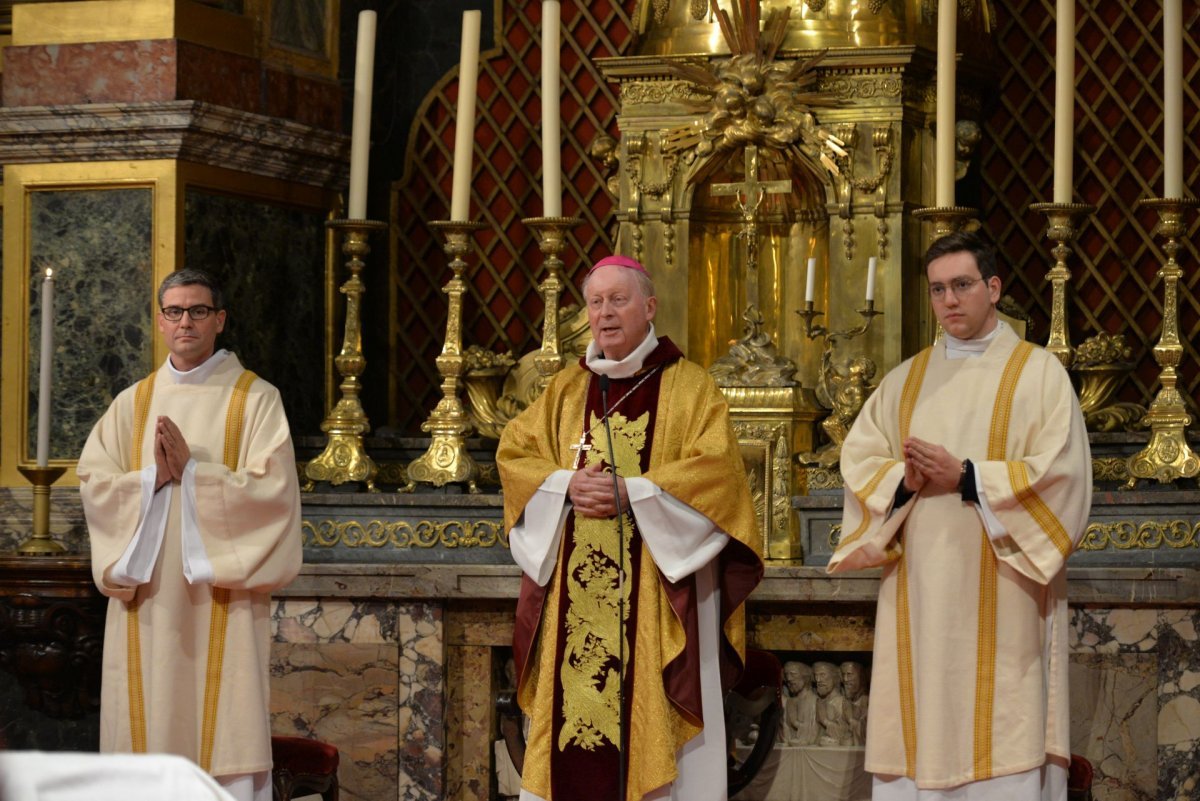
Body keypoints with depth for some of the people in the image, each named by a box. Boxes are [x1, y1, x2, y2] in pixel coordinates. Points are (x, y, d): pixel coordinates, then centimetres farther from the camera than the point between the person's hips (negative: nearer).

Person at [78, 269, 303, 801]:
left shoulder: (255, 399, 2)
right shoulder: (132, 404, 13)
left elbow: (273, 489, -9)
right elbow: (93, 482, 4)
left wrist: (192, 470, -15)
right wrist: (153, 476, -13)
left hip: (222, 604, -3)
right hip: (148, 603, 3)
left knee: (224, 732, -6)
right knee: (149, 731, 2)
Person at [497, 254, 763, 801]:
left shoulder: (688, 387, 2)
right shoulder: (566, 390, 15)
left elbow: (716, 469, -8)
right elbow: (514, 454, 11)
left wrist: (631, 491, -16)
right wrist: (566, 484, -9)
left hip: (657, 591, -4)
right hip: (574, 595, 4)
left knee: (651, 719, -6)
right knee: (573, 709, 0)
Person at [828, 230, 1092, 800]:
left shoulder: (1038, 373, 3)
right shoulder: (905, 380, 16)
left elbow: (1060, 472, -8)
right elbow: (858, 459, 8)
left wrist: (966, 477, -14)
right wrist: (904, 480, -12)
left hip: (999, 596, -4)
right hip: (919, 597, 4)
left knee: (1000, 740, -7)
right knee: (921, 729, 1)